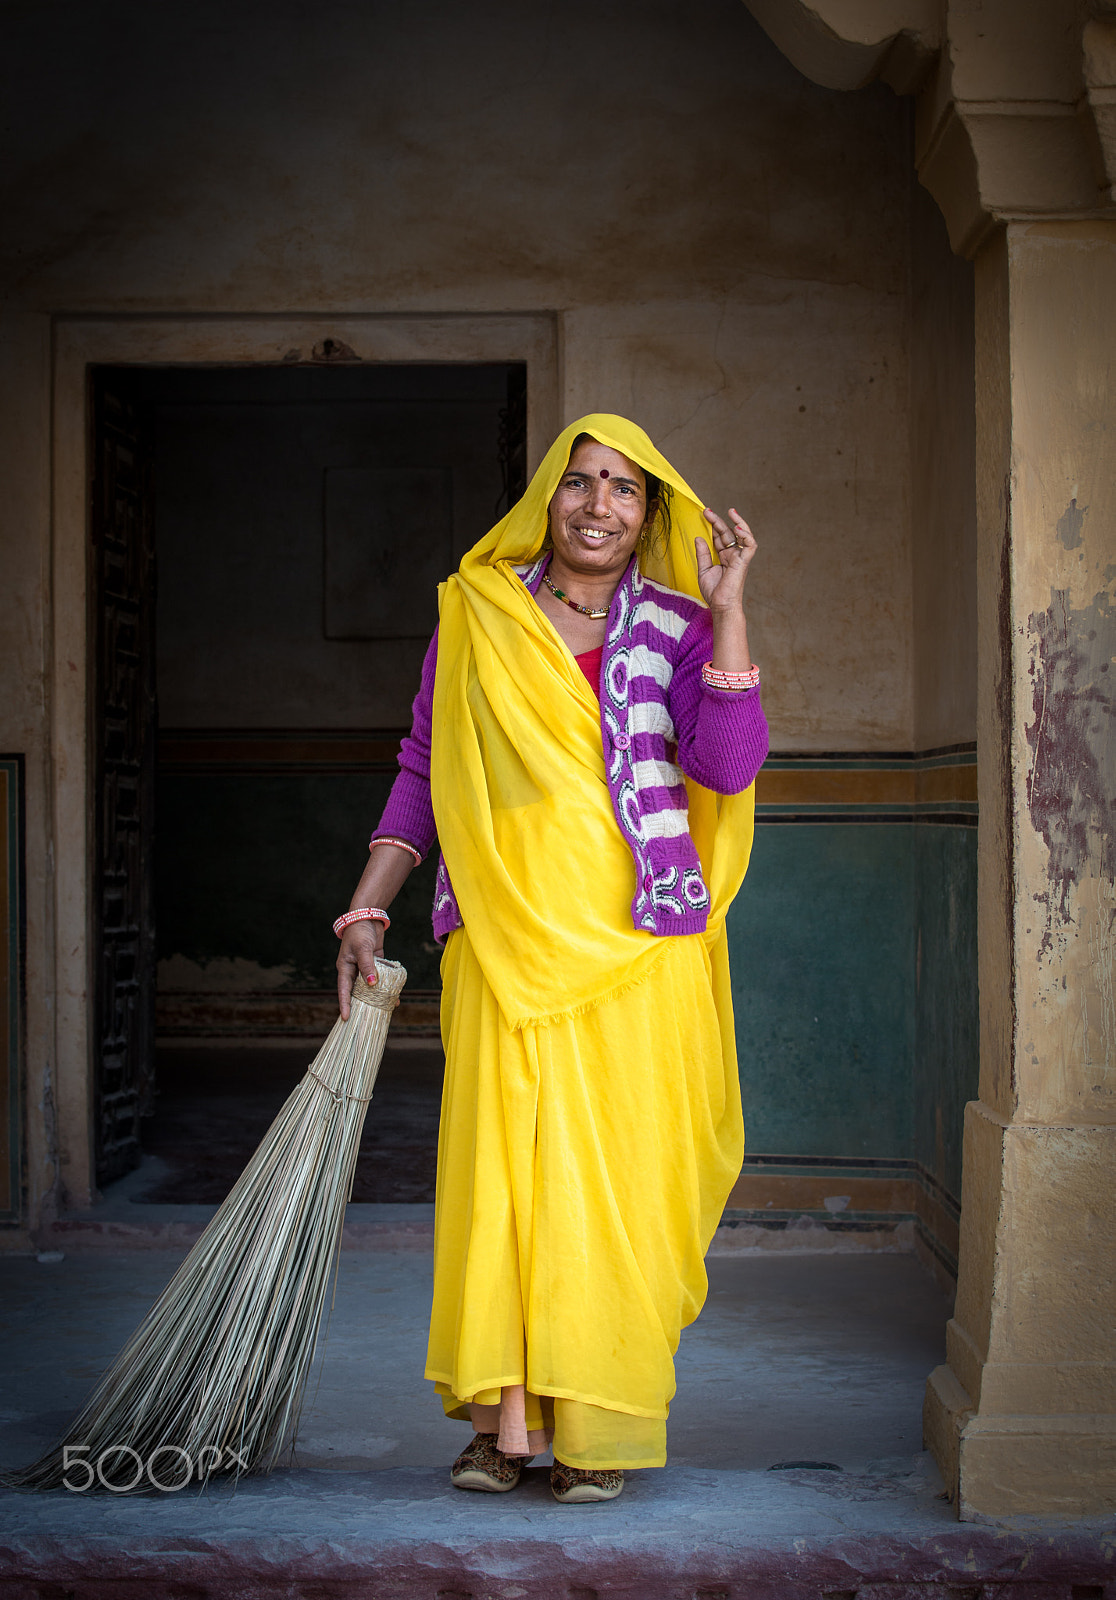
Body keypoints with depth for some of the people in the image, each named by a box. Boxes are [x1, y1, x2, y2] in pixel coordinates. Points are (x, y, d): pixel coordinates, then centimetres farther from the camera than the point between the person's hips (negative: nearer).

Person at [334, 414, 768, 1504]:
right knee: (499, 1163, -4)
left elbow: (727, 768, -9)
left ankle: (596, 1426, 8)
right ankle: (506, 1415, 3)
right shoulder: (475, 617, 10)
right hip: (506, 944, 1)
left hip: (639, 950, 0)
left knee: (617, 1170, 0)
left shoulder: (677, 628, 7)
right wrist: (368, 909, 6)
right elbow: (423, 771, 13)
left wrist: (727, 610, -10)